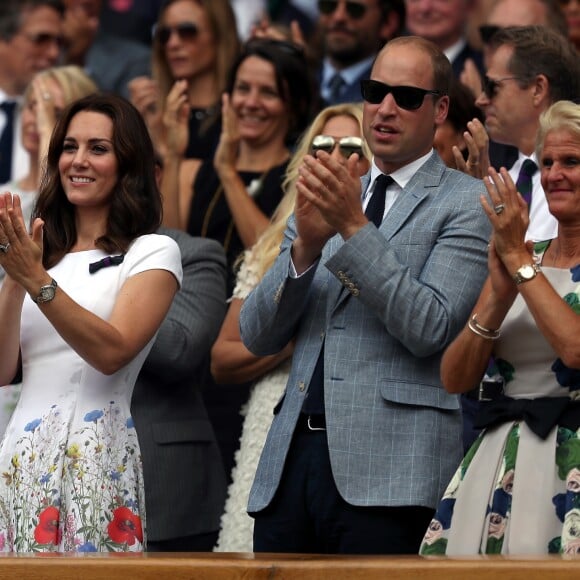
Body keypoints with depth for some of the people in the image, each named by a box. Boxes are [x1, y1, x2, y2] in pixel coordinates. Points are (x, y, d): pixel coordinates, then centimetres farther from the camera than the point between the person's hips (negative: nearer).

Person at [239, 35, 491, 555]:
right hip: (291, 459, 5)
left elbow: (430, 329, -11)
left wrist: (354, 227, -15)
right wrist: (305, 246, -6)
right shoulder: (326, 200, 19)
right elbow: (256, 336, 11)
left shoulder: (466, 204, 3)